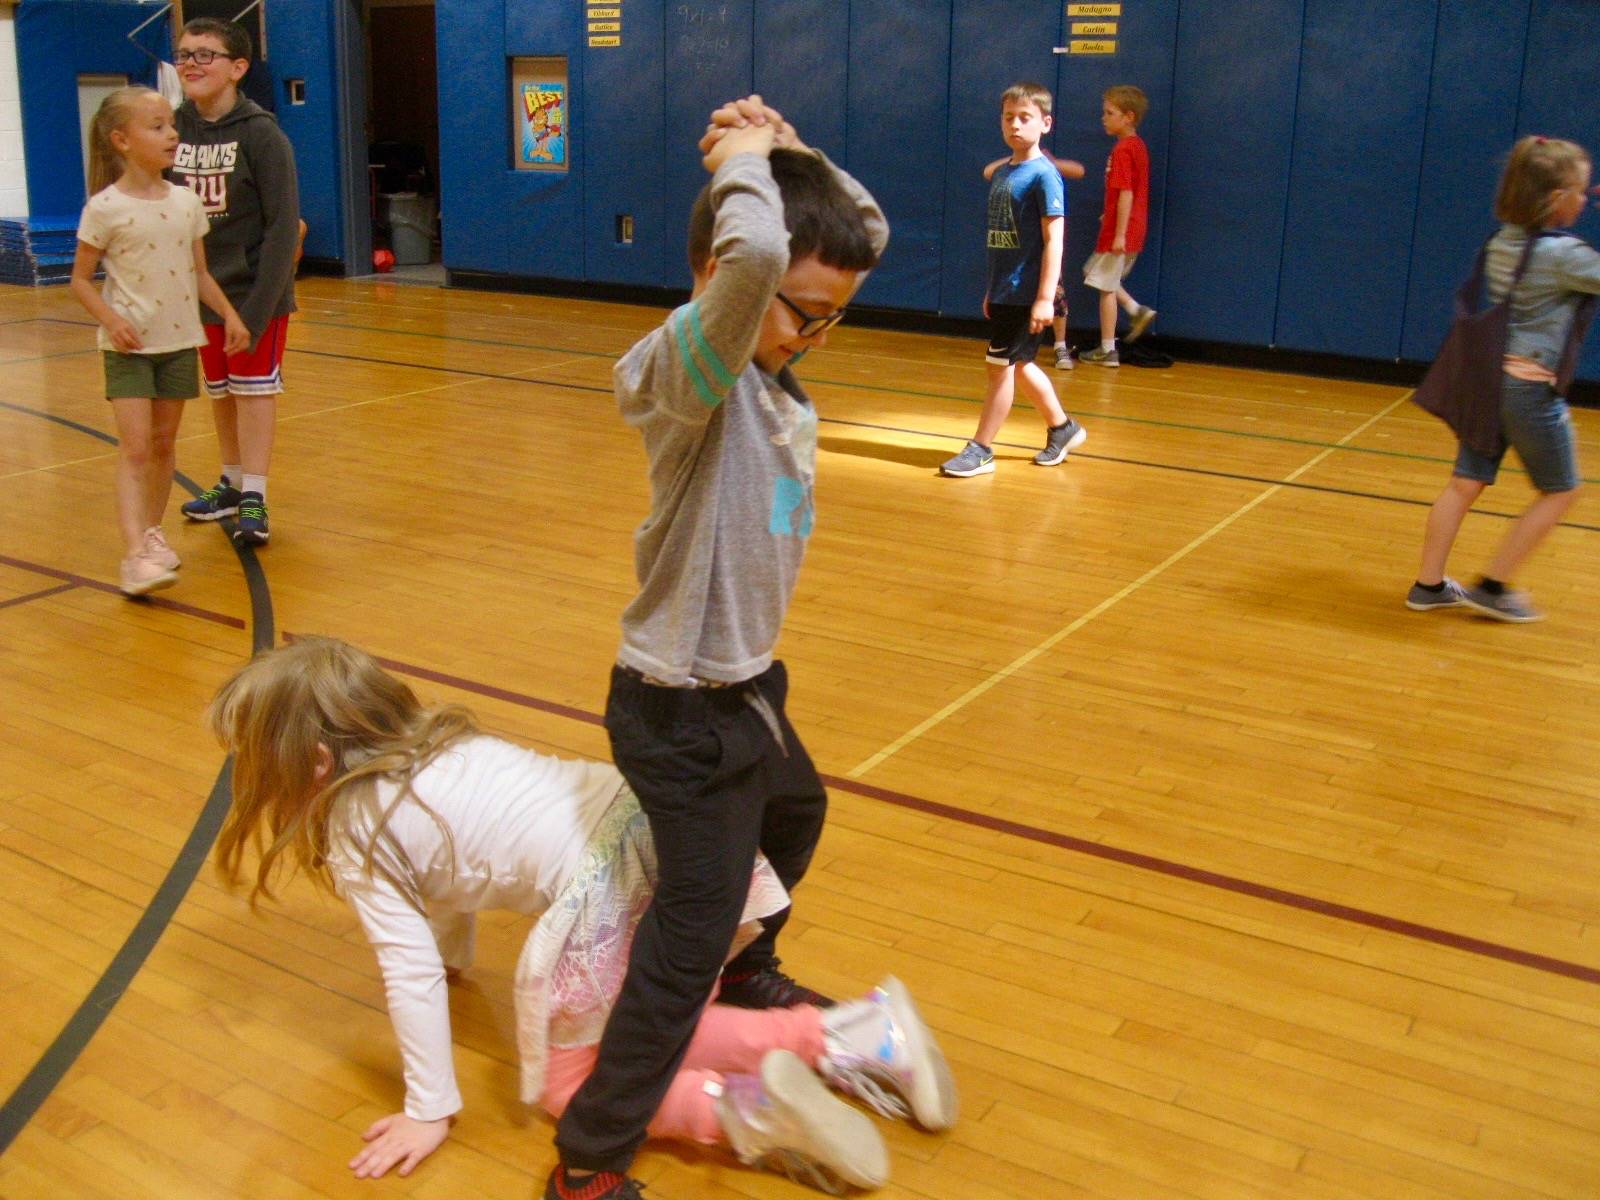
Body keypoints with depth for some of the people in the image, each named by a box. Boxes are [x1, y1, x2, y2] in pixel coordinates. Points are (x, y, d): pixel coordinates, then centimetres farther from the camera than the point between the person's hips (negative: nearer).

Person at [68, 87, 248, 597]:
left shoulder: (186, 202, 3)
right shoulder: (105, 208, -10)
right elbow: (80, 279, -4)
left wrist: (230, 314, -2)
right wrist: (110, 320, -19)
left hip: (179, 341, 5)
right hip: (129, 345, -4)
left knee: (164, 443, 13)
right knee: (135, 447, -12)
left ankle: (152, 531, 29)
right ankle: (135, 555, -15)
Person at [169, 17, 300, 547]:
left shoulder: (261, 134, -14)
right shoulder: (174, 130, -2)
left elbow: (283, 227, -17)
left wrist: (258, 308, -21)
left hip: (255, 287, -5)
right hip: (201, 290, 5)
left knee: (254, 388, -1)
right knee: (219, 391, 15)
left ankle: (254, 499, 5)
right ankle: (232, 483, 30)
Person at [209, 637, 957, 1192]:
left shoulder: (358, 830, 2)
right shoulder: (431, 743, 24)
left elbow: (411, 975, 1)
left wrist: (430, 1111, 10)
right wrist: (454, 954, 52)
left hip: (610, 887, -8)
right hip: (660, 823, 8)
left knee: (568, 1087, 13)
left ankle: (741, 1109, -10)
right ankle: (855, 1034, 12)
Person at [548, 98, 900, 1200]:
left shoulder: (772, 361, 1)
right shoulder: (692, 366, -24)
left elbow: (868, 230, 11)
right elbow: (752, 253, -45)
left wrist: (790, 149, -3)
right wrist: (744, 165, -25)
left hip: (744, 683, 10)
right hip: (683, 712, -10)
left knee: (796, 813, 33)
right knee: (691, 931, -5)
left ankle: (747, 975, 59)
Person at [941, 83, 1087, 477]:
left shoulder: (1044, 174, -12)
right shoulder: (1001, 173, 10)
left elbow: (1053, 239, -16)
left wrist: (1045, 298, -20)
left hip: (1025, 294, -8)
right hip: (1002, 292, 8)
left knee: (1001, 367, -1)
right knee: (1019, 365, 16)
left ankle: (981, 450, 9)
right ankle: (1062, 429, 33)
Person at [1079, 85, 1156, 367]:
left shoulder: (1122, 150, -18)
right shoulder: (1139, 146, 10)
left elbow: (1126, 194, -22)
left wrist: (1119, 234, -23)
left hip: (1119, 232, -9)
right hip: (1133, 231, 9)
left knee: (1106, 288, 1)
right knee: (1094, 273, 22)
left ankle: (1107, 351, 7)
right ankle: (1137, 310, 14)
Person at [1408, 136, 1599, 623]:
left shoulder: (1500, 244, 7)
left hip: (1487, 378, 7)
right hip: (1530, 389, -7)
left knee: (1464, 484, 9)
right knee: (1560, 491, 10)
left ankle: (1428, 585, 12)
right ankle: (1492, 586, 9)